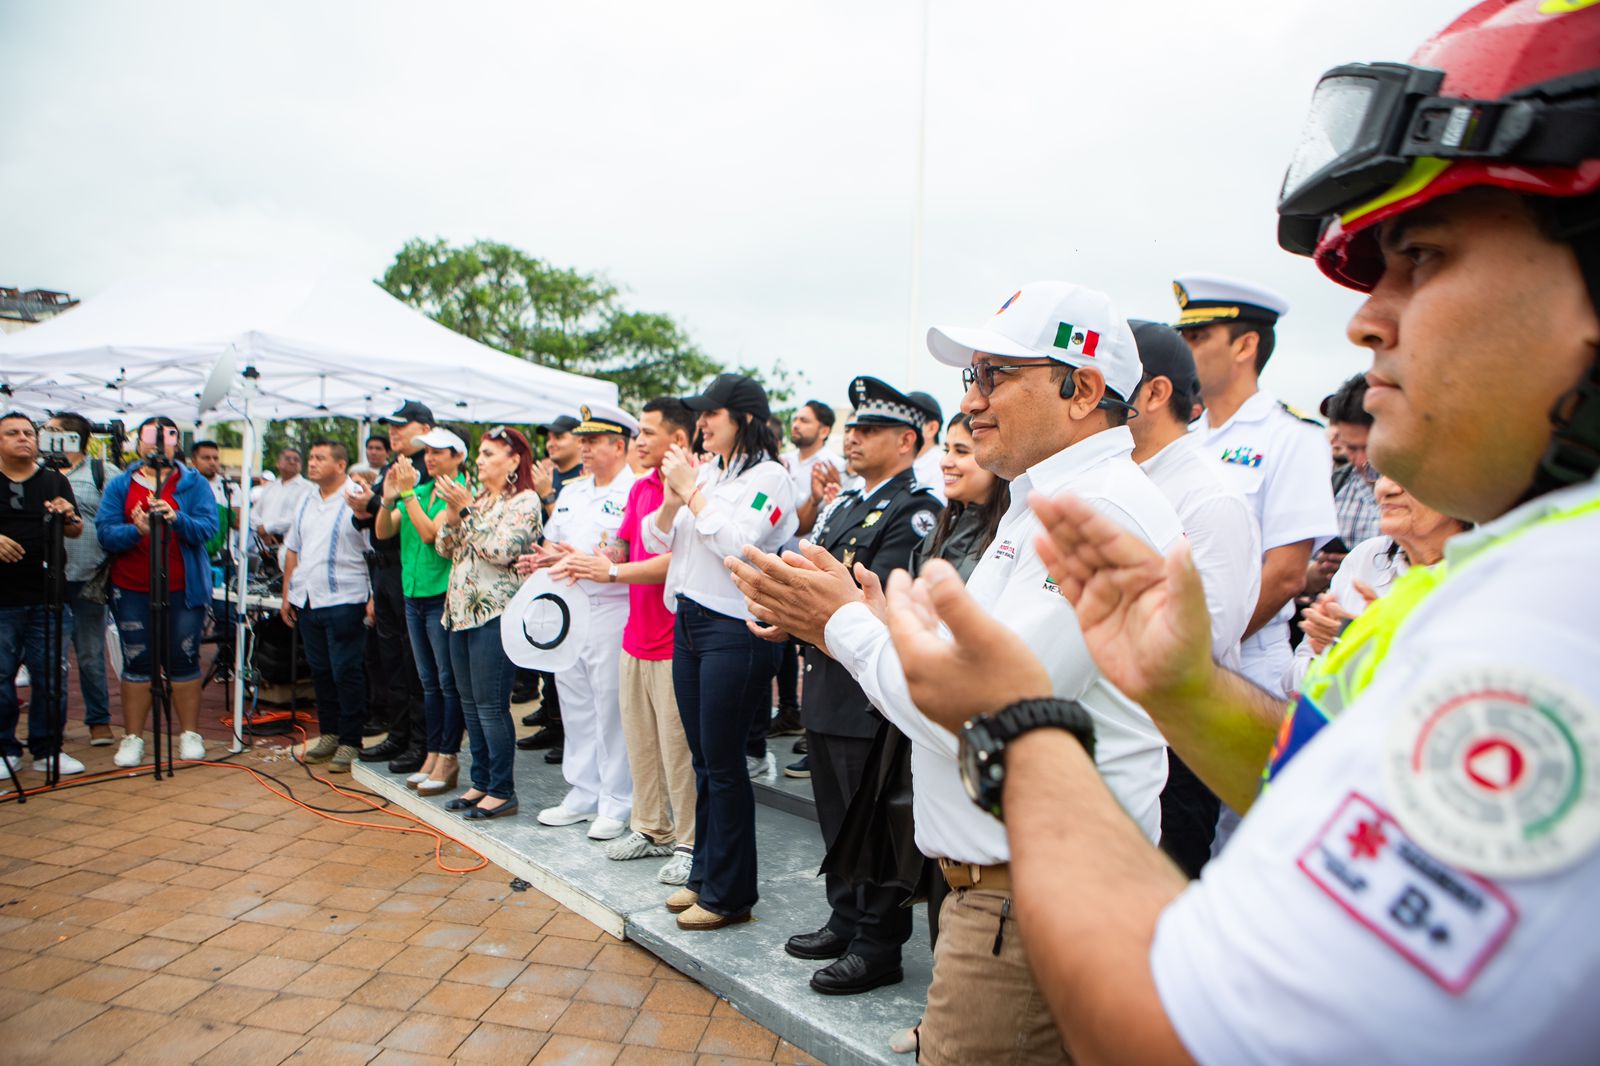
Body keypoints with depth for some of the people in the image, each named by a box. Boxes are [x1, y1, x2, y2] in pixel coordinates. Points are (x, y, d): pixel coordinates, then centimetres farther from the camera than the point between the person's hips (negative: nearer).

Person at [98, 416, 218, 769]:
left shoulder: (194, 484, 4)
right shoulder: (120, 485, 7)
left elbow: (208, 528, -9)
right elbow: (104, 532, -4)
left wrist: (177, 519, -27)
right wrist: (137, 529, -23)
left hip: (184, 590, -1)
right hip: (132, 590, 1)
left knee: (183, 661, 5)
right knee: (137, 663, 6)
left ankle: (190, 734, 14)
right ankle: (133, 737, 14)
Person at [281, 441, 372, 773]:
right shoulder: (306, 501, 15)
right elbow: (292, 550, 21)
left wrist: (374, 599, -17)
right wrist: (287, 594, 17)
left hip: (344, 602, -7)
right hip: (307, 601, 7)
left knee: (346, 673, -2)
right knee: (320, 671, 14)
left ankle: (350, 742, 7)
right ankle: (328, 734, 26)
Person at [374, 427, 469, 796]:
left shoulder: (461, 494, -9)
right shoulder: (419, 491, 12)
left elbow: (430, 533, -19)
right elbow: (383, 532, 9)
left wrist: (408, 493, -16)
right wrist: (388, 499, -7)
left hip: (444, 596, -7)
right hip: (414, 595, 8)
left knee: (448, 682, 0)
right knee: (430, 683, 14)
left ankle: (447, 760, 8)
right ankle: (432, 756, 22)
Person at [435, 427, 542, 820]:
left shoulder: (525, 501, -6)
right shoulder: (474, 498, 17)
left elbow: (501, 551, -18)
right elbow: (445, 548, 13)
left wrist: (468, 509, -14)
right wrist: (453, 510, -2)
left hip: (495, 612, -8)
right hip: (461, 610, 8)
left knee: (491, 705, -6)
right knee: (470, 702, 12)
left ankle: (502, 791, 4)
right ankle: (481, 783, 22)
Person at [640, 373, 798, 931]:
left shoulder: (768, 476, -8)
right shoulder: (703, 470, 11)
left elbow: (737, 544, -22)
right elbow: (656, 541, 12)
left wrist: (692, 492, -13)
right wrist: (673, 498, -6)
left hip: (734, 629, -7)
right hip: (688, 622, 7)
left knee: (722, 762, 1)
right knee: (702, 758, 16)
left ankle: (729, 892, 15)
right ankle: (704, 874, 30)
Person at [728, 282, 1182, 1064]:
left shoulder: (1099, 508, -20)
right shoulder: (1048, 502, 14)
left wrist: (847, 622, -13)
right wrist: (848, 625, 2)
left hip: (1033, 902, -10)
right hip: (997, 876, 10)